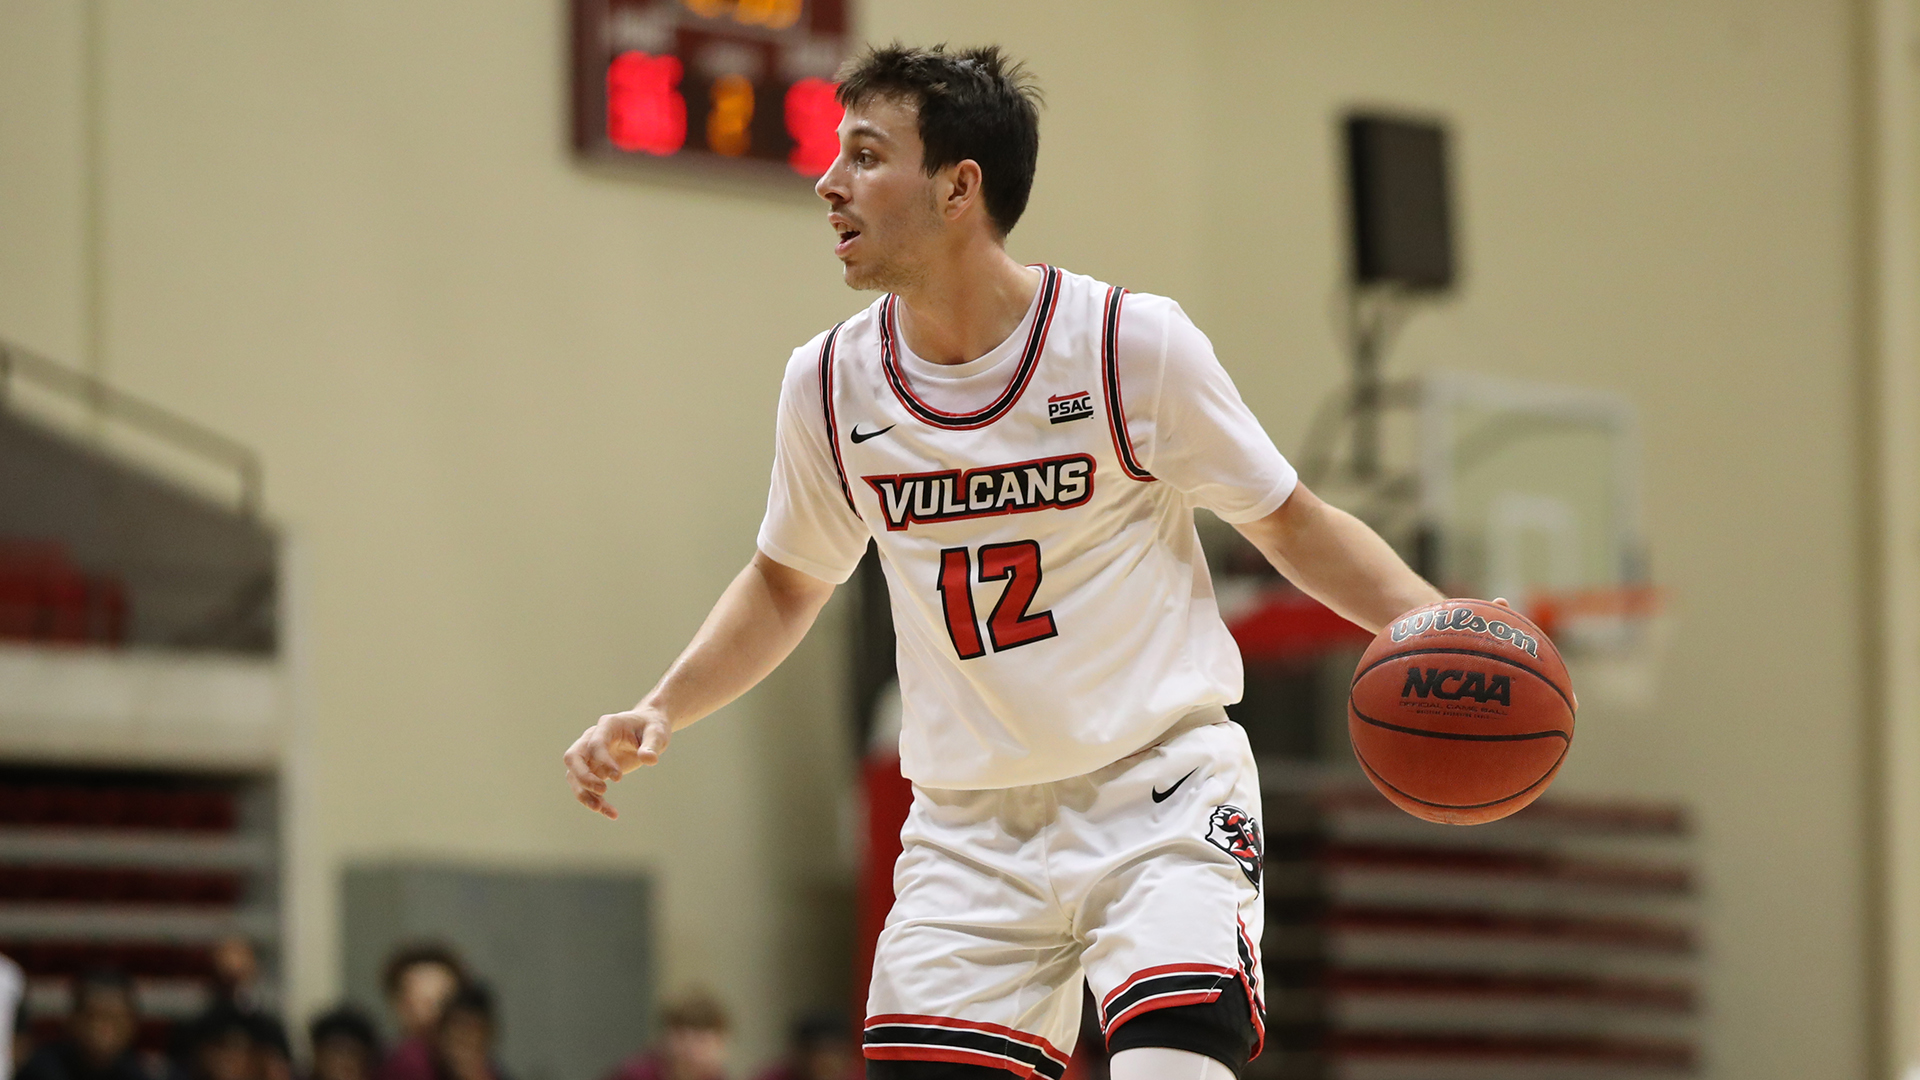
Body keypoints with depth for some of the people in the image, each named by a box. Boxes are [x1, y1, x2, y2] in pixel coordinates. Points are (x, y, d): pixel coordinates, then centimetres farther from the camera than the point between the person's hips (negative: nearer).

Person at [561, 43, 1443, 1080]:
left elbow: (1291, 526, 1)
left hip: (1159, 789, -4)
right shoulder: (830, 383, 0)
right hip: (969, 827, 4)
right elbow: (786, 583, 19)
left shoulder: (1132, 344, -11)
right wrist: (659, 712, 6)